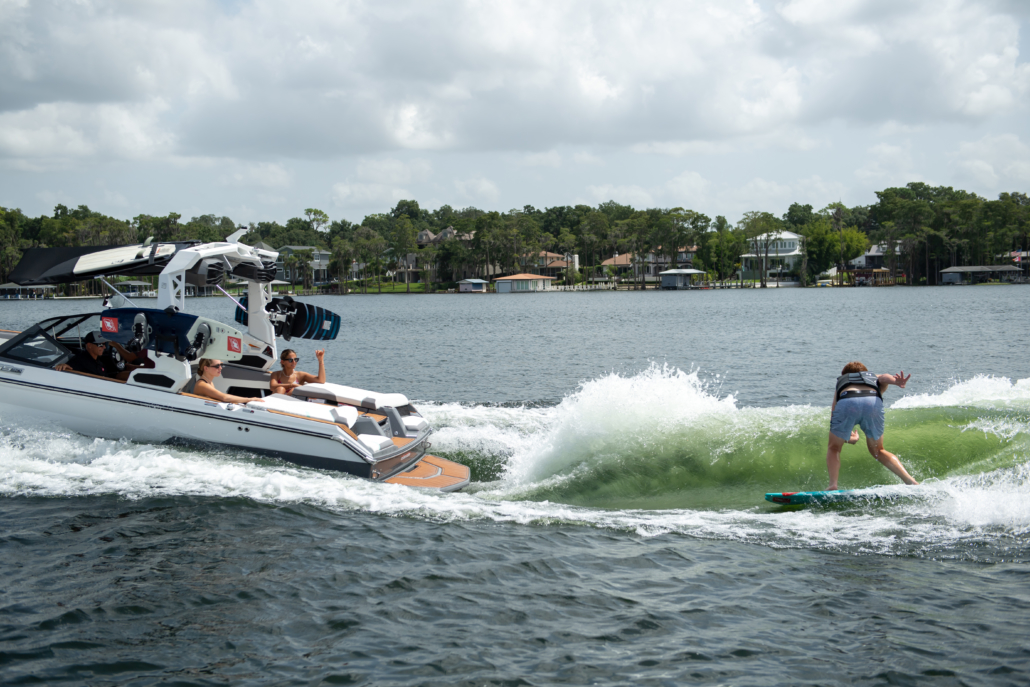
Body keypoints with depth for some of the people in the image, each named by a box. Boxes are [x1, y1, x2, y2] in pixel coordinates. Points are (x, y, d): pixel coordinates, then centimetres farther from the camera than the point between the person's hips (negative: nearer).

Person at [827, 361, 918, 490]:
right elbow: (885, 378, 14)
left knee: (834, 448, 20)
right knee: (877, 451, 23)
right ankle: (910, 481, 9)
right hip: (873, 402, 1)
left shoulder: (840, 381, 41)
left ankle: (833, 485, -2)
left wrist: (848, 437, 48)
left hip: (846, 402, -1)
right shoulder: (876, 379, 41)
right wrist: (897, 382, -7)